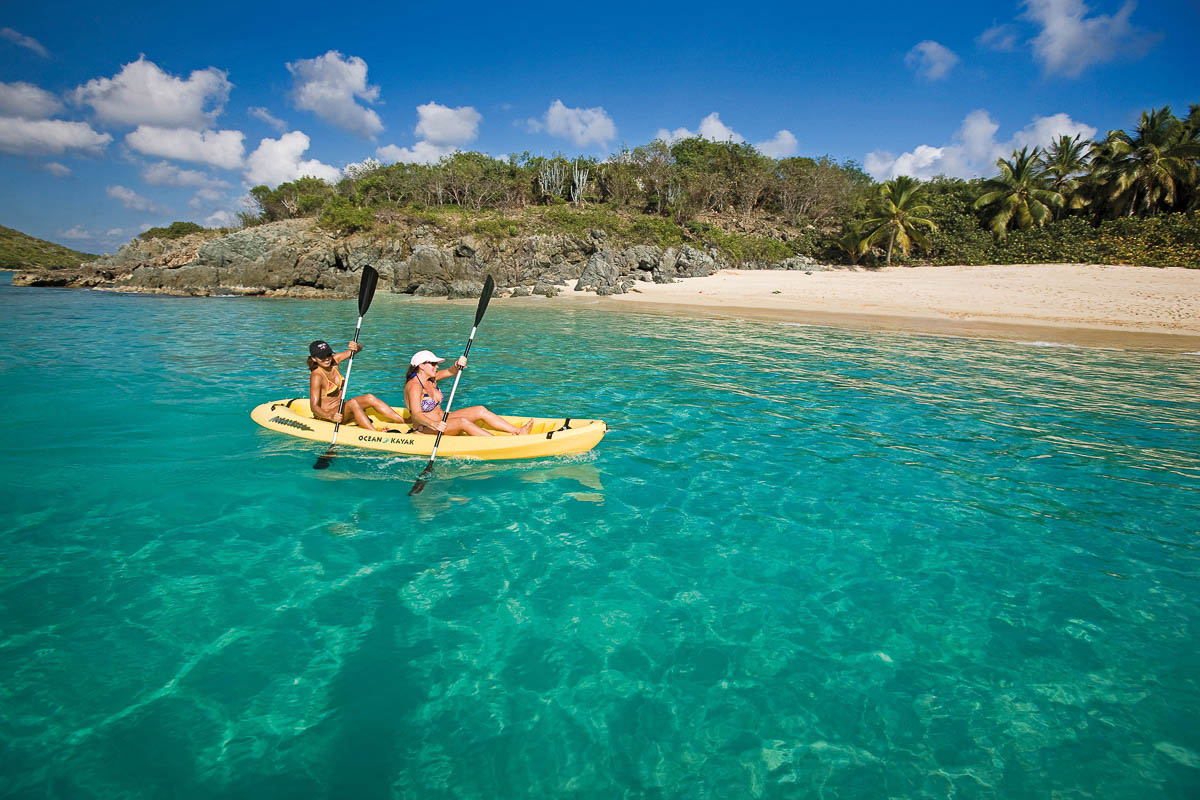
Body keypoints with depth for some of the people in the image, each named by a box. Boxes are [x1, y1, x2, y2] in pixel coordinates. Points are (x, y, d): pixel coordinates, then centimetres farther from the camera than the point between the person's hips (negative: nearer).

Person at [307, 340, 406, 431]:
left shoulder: (334, 360, -1)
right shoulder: (316, 376, -21)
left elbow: (359, 347, 1)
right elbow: (314, 406, -28)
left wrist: (356, 347, -24)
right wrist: (330, 416, -46)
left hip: (340, 409, 8)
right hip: (325, 416, -8)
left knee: (370, 398, -10)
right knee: (352, 403, -32)